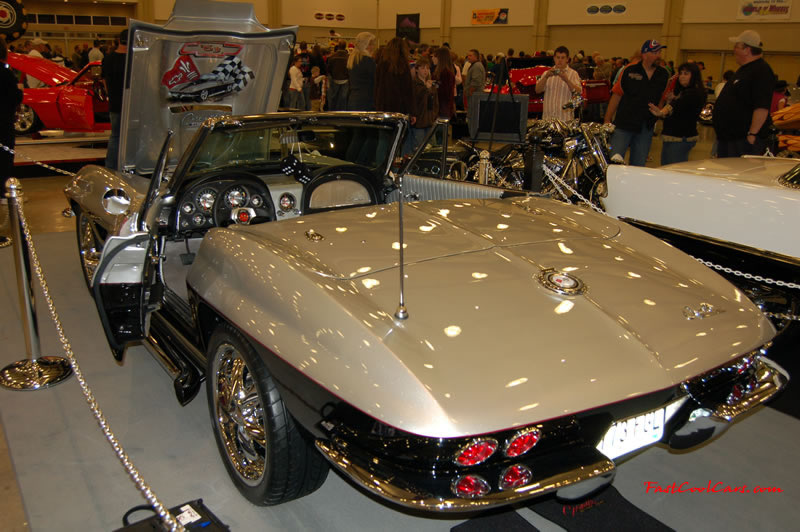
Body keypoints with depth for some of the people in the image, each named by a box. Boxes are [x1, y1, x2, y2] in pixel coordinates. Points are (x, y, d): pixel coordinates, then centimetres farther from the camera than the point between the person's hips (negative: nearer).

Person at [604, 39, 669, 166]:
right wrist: (607, 121, -3)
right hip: (623, 125, -3)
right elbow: (616, 95, -1)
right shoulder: (629, 71, -3)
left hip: (646, 128, 4)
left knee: (638, 165, 10)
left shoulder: (664, 75, 6)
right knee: (614, 161, -13)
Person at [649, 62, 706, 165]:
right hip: (669, 137, 10)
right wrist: (670, 100, 1)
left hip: (681, 138, -10)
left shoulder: (695, 93, -12)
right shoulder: (681, 91, 18)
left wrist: (661, 112, -47)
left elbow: (677, 106, -30)